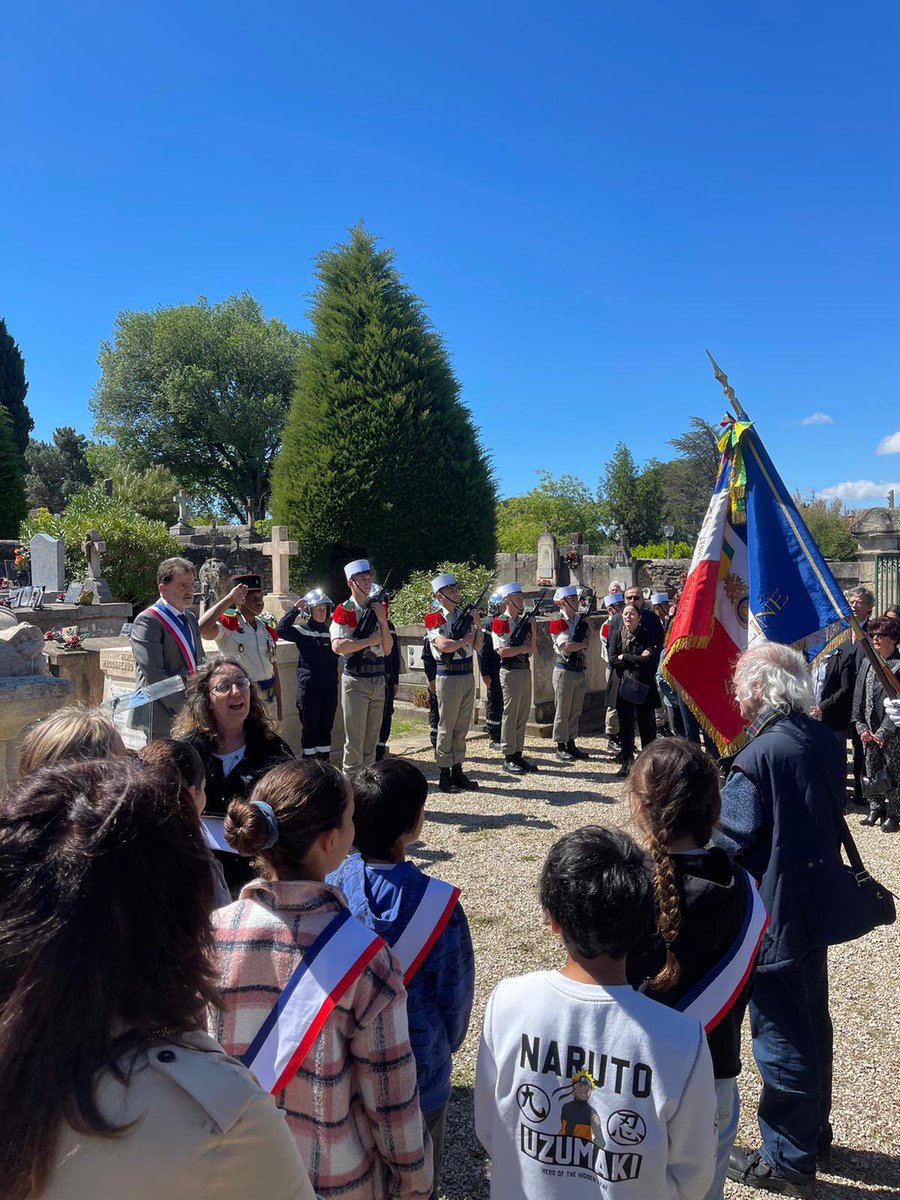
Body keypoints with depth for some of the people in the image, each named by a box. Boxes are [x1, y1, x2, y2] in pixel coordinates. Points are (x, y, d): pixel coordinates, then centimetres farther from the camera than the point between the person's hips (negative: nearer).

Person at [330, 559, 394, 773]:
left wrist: (383, 620, -6)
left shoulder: (378, 608, 11)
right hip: (355, 681, -6)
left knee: (372, 736, 13)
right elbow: (337, 646, -21)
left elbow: (387, 649, 7)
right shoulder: (344, 611, -7)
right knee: (354, 738, 0)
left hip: (378, 680, 6)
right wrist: (369, 641, -16)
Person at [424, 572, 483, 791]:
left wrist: (478, 626, -5)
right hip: (449, 677, -7)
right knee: (446, 728, 0)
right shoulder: (434, 618, -7)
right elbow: (444, 646, -23)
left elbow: (478, 646, 11)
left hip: (468, 676, 7)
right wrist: (465, 640, -8)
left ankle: (457, 771, 20)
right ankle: (444, 775, 7)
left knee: (462, 728, 11)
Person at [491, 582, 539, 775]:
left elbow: (531, 650, 12)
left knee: (522, 715, 11)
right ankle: (508, 758, 5)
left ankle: (518, 754, 19)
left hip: (525, 670, 8)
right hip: (510, 672, -8)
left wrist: (533, 629, 0)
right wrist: (523, 648, -7)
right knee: (510, 715, -2)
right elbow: (502, 651, -18)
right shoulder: (500, 622, -9)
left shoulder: (523, 621, 14)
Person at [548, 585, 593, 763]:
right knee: (563, 711, 0)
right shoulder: (558, 622, -11)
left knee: (576, 711, 13)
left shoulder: (580, 619, 12)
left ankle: (571, 744, 22)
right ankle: (561, 747, 9)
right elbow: (566, 646, -22)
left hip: (580, 670, 7)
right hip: (565, 671, -7)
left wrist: (589, 626, -4)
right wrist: (583, 644, -8)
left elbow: (589, 643, 6)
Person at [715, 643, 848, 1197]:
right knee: (812, 1022, 23)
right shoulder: (826, 742, -1)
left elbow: (728, 843, -20)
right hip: (820, 905, 8)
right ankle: (814, 1134, 42)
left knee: (781, 1036, 8)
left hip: (773, 917, -8)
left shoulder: (759, 756, -25)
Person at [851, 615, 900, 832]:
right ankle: (876, 809, 25)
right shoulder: (867, 663, 9)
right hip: (868, 730, 5)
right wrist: (861, 726, 0)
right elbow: (858, 695, 9)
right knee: (871, 771, 11)